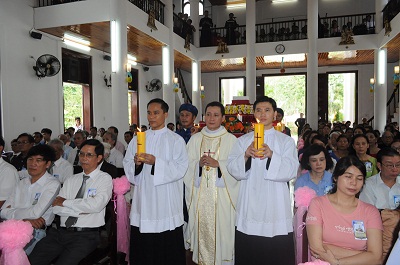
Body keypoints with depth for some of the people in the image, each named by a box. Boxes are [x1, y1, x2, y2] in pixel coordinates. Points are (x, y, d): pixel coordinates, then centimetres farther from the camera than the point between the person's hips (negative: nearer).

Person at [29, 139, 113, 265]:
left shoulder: (105, 178, 0)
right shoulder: (71, 180, 17)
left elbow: (96, 205, -15)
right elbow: (56, 207, 7)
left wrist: (65, 202, -3)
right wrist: (80, 210, -8)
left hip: (86, 235, -4)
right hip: (61, 232, 5)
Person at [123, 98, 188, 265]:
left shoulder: (176, 140, 0)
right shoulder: (137, 139, 12)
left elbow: (180, 169, -10)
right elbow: (127, 166, 7)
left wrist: (155, 162, -21)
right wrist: (136, 163, -14)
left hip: (166, 203, -3)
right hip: (143, 203, 3)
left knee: (167, 251, 3)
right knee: (142, 249, 8)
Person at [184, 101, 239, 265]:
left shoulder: (231, 140, 3)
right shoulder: (195, 139, 11)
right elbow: (186, 166, 8)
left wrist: (218, 163, -15)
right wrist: (199, 163, -11)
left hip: (221, 194, -2)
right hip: (200, 194, 2)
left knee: (221, 229, -1)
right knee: (202, 229, 5)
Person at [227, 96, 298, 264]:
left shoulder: (286, 141, 8)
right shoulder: (243, 141, 11)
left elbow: (291, 171, -6)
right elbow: (233, 169, 0)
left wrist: (272, 155, -21)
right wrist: (246, 155, -18)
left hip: (276, 208, -1)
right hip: (249, 208, 1)